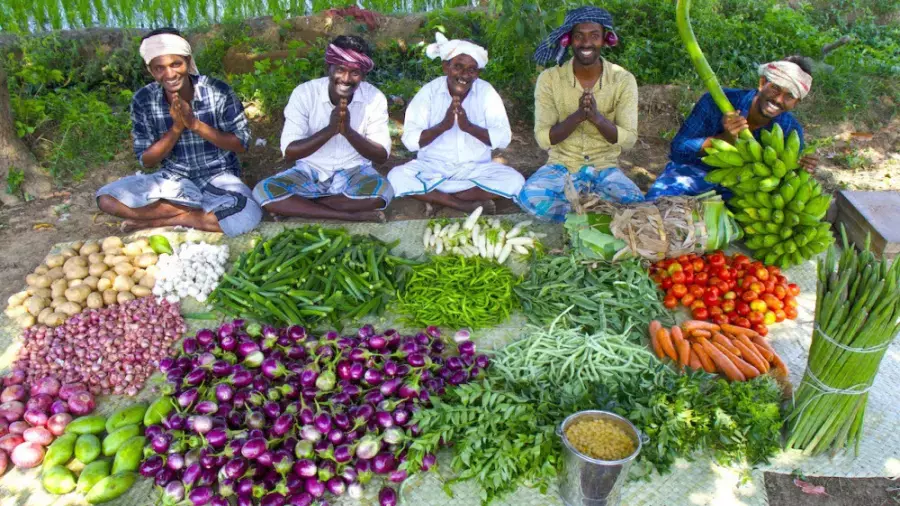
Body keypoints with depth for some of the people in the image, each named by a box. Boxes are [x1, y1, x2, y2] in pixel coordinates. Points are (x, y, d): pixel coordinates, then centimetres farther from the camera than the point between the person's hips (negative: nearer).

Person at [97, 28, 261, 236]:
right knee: (107, 199, -17)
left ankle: (161, 220, -13)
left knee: (247, 215, -34)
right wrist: (176, 128, -22)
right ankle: (205, 209, -14)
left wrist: (196, 124, -24)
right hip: (173, 179, 3)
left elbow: (241, 144, -11)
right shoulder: (143, 101, -8)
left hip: (218, 177, -2)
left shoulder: (218, 91, -15)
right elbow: (147, 161, -5)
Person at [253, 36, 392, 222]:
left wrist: (348, 131, -28)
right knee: (263, 191, -25)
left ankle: (294, 206, -17)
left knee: (382, 191, -34)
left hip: (353, 172, 0)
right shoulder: (304, 93, -14)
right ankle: (350, 215, -23)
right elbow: (289, 152, -16)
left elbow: (382, 156, -12)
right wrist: (329, 130, -30)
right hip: (310, 172, 0)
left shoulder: (375, 98, -12)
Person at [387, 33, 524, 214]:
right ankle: (467, 205, -22)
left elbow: (503, 138, -12)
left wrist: (469, 126, -25)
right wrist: (443, 125, -27)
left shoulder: (486, 92, -5)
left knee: (514, 181, -24)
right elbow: (410, 140, -13)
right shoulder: (429, 92, -7)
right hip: (432, 168, -1)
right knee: (396, 177, -27)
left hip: (476, 169, 1)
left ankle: (436, 199, -17)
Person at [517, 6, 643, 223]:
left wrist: (597, 117, -28)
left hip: (604, 169, 1)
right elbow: (543, 139, -12)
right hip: (562, 166, 0)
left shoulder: (623, 80, -6)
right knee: (530, 197, -32)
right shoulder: (549, 78, -7)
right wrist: (577, 116, -29)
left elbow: (629, 139, -9)